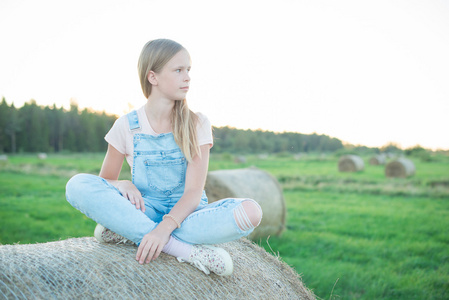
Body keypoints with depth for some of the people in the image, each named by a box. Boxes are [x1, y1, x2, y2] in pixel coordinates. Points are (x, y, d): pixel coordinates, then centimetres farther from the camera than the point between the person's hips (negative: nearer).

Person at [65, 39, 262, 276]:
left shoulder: (197, 124, -1)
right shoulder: (127, 126, 1)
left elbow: (194, 190, -12)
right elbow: (104, 184, 8)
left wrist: (165, 227, -31)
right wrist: (123, 185, -17)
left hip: (185, 213, 0)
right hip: (144, 211, 0)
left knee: (250, 211, -29)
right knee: (78, 185, -25)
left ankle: (129, 232, -26)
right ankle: (186, 249, -31)